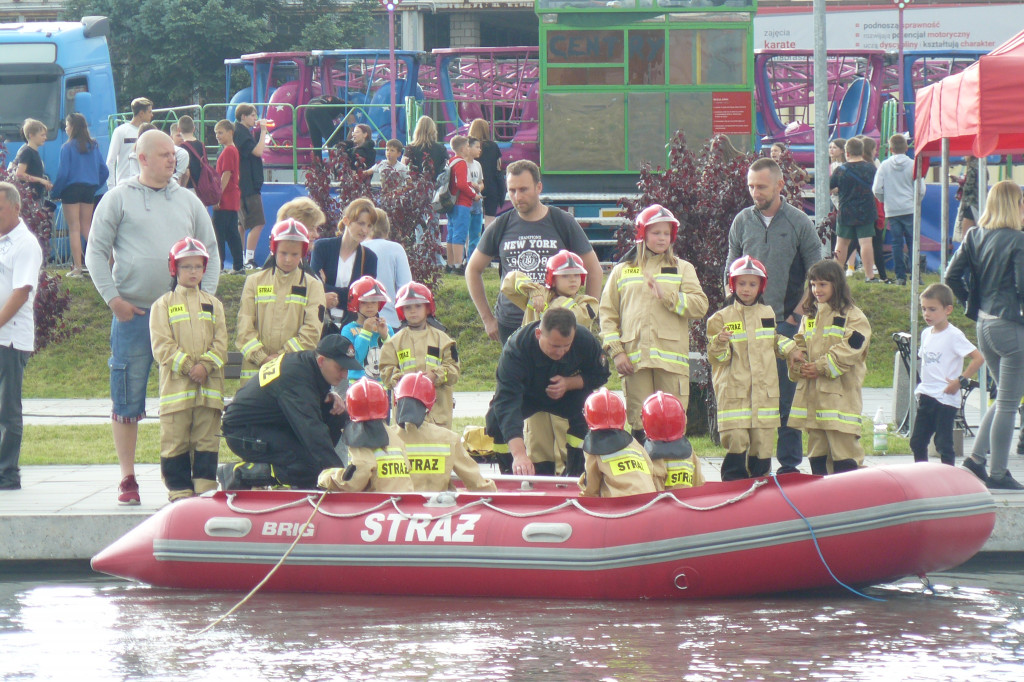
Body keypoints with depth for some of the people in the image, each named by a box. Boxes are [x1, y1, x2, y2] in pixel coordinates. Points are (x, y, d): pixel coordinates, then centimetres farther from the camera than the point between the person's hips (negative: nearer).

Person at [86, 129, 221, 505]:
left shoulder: (188, 202, 13)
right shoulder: (119, 199, 3)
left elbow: (210, 252, 16)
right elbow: (96, 251, 2)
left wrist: (205, 296, 3)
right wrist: (113, 298, -8)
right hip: (132, 313, -3)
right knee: (127, 399, -2)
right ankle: (127, 478, 4)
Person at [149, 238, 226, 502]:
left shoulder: (213, 304, 14)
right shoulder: (163, 305, 5)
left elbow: (221, 343, 6)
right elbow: (162, 346, -4)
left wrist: (205, 365, -12)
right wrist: (188, 367, -14)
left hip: (209, 386, 2)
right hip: (176, 385, -2)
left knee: (207, 440, 1)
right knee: (175, 440, -2)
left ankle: (205, 488, 3)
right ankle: (180, 490, 3)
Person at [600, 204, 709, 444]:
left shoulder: (682, 269, 15)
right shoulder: (622, 271, 16)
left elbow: (700, 305, 1)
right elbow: (608, 314, 11)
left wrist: (666, 295, -10)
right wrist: (616, 351, -1)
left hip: (671, 358, 0)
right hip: (635, 359, 0)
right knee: (640, 423, -3)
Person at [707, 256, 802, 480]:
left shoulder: (768, 314, 12)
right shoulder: (722, 318, 0)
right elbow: (717, 358, -3)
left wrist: (789, 349, 12)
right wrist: (720, 343, -24)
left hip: (764, 390, 4)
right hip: (734, 392, -4)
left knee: (763, 443, 4)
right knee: (736, 443, -11)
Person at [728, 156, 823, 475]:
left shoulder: (799, 222, 1)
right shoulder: (742, 221, 8)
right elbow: (730, 275, 15)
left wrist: (799, 313, -5)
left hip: (788, 324, -2)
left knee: (788, 397, -1)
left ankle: (789, 464, 4)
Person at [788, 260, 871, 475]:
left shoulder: (852, 316, -4)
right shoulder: (810, 316, 18)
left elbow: (849, 350, -14)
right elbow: (799, 346, 16)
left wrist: (821, 367, -15)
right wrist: (800, 367, -4)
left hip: (840, 395, -7)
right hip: (811, 391, 7)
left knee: (843, 448, -9)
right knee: (816, 449, 10)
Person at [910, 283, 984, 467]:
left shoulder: (953, 336, -13)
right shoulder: (926, 334, 10)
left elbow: (979, 358, -19)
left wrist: (960, 381, -17)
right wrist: (922, 387, 11)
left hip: (946, 398, -8)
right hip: (926, 395, 8)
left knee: (943, 443, -5)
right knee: (917, 441, 10)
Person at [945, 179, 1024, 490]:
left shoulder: (974, 237, 6)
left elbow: (952, 277, 5)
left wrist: (974, 304, 12)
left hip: (984, 325, 7)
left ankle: (975, 458, 13)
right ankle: (998, 473, 5)